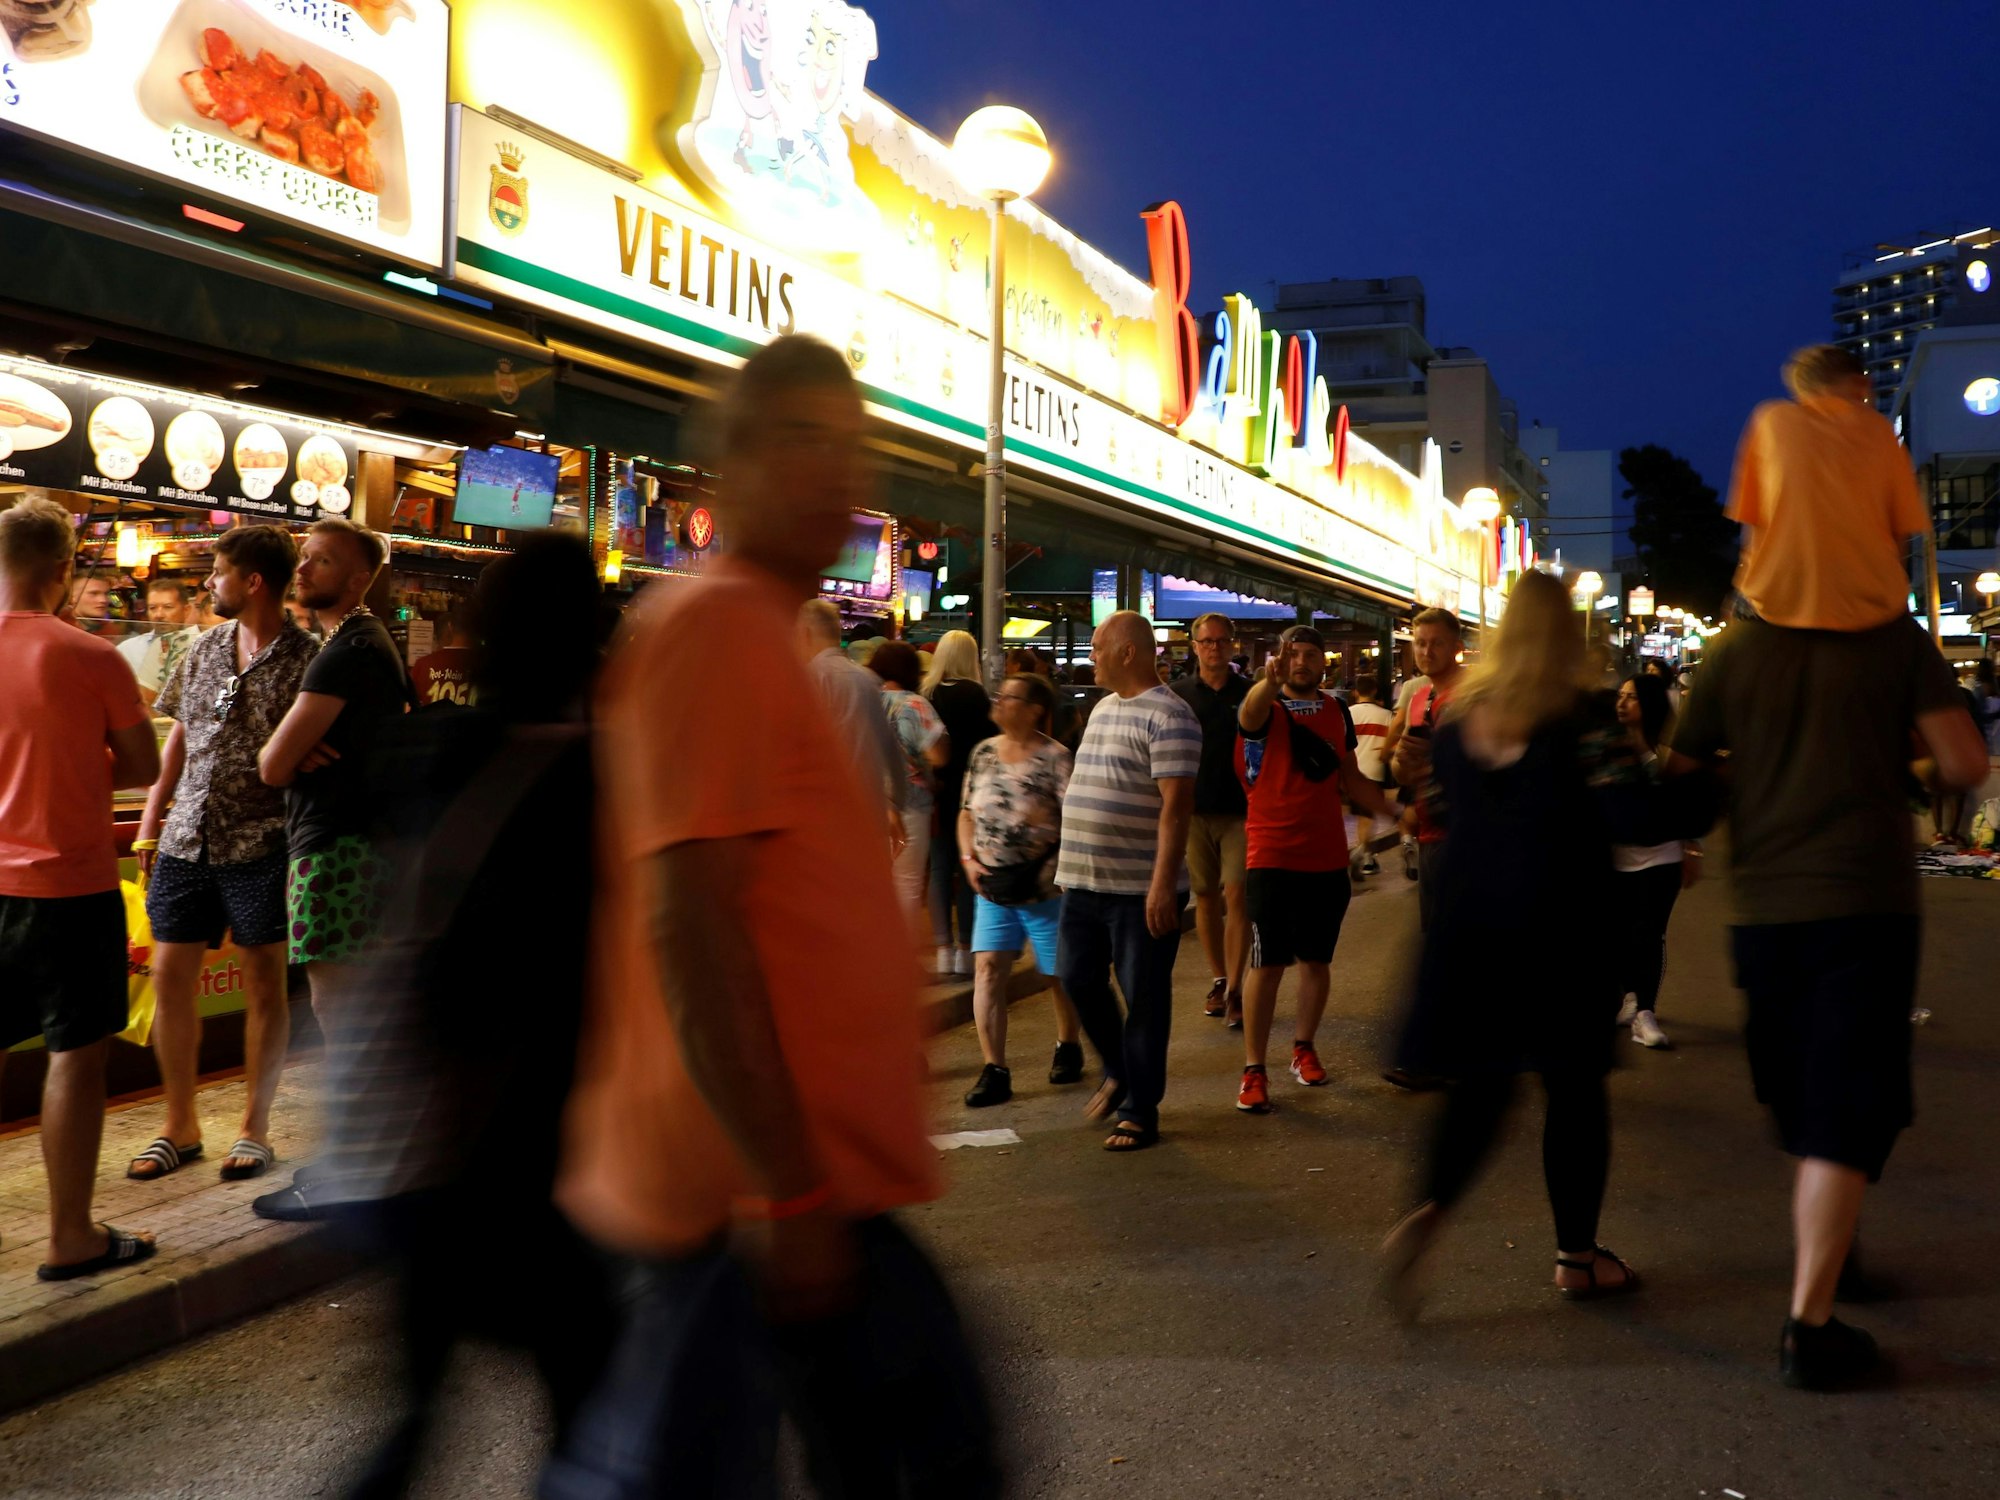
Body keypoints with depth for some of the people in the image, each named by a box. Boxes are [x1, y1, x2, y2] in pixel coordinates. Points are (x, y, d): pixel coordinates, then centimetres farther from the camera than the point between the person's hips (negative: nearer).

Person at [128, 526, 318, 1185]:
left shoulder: (305, 659, -7)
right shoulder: (204, 650, 10)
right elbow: (178, 738, 17)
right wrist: (150, 822, 14)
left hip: (259, 841, -6)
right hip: (187, 836, 6)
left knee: (263, 982, 4)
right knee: (169, 977, 7)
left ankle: (255, 1127, 18)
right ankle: (180, 1127, 21)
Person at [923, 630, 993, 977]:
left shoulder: (927, 692, 2)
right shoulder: (974, 693, -11)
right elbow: (987, 739, -13)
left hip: (936, 790, 4)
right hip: (967, 789, -4)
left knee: (939, 867, 8)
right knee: (967, 868, 3)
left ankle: (944, 948, 8)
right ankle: (965, 949, 4)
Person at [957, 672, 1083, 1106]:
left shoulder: (1055, 758, -12)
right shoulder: (984, 752, 7)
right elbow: (968, 813, 14)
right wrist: (969, 858, 1)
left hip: (1044, 888, -4)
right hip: (994, 887, 4)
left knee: (1059, 973, 10)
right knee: (987, 967, -7)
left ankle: (1069, 1046, 36)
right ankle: (994, 1070, -4)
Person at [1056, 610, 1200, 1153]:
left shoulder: (1167, 716, -14)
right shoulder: (1103, 709, 15)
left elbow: (1176, 805, -20)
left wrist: (1163, 883, -25)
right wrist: (1070, 861, 21)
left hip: (1141, 889, -8)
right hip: (1085, 883, 8)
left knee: (1144, 1000, 2)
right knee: (1078, 979, 12)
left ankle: (1140, 1111, 13)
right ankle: (1119, 1071, 34)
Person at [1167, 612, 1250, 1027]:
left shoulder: (1249, 694, 2)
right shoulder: (1177, 694, 4)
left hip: (1240, 810, -1)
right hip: (1194, 810, 2)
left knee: (1236, 895, -8)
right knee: (1206, 897, 9)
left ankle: (1234, 990, -5)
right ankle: (1218, 981, 22)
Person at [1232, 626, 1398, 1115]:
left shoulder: (1337, 711, 9)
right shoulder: (1266, 707, -7)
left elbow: (1351, 778, 17)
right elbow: (1250, 713, -33)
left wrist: (1394, 811, 6)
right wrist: (1270, 679, -55)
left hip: (1327, 858, 5)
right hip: (1271, 858, -5)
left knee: (1316, 961, 14)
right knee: (1268, 964, -4)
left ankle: (1304, 1047, 32)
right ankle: (1253, 1071, 1)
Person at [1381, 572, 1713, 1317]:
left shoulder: (1462, 713, 4)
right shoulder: (1581, 715, -12)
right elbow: (1633, 817, -18)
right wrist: (1706, 786, -6)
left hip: (1468, 917, 5)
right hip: (1560, 921, -4)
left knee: (1479, 1081, 12)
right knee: (1575, 1085, 9)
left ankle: (1426, 1213, -9)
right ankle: (1577, 1254, 19)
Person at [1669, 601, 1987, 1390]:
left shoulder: (1734, 650, 1)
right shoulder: (1897, 638, -4)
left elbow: (1681, 778, 5)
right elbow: (1965, 764, -9)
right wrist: (1914, 773, 12)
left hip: (1763, 908, 3)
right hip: (1867, 902, -3)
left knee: (1801, 1104, 19)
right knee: (1848, 1110, -2)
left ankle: (1827, 1254, 38)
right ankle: (1808, 1323, -9)